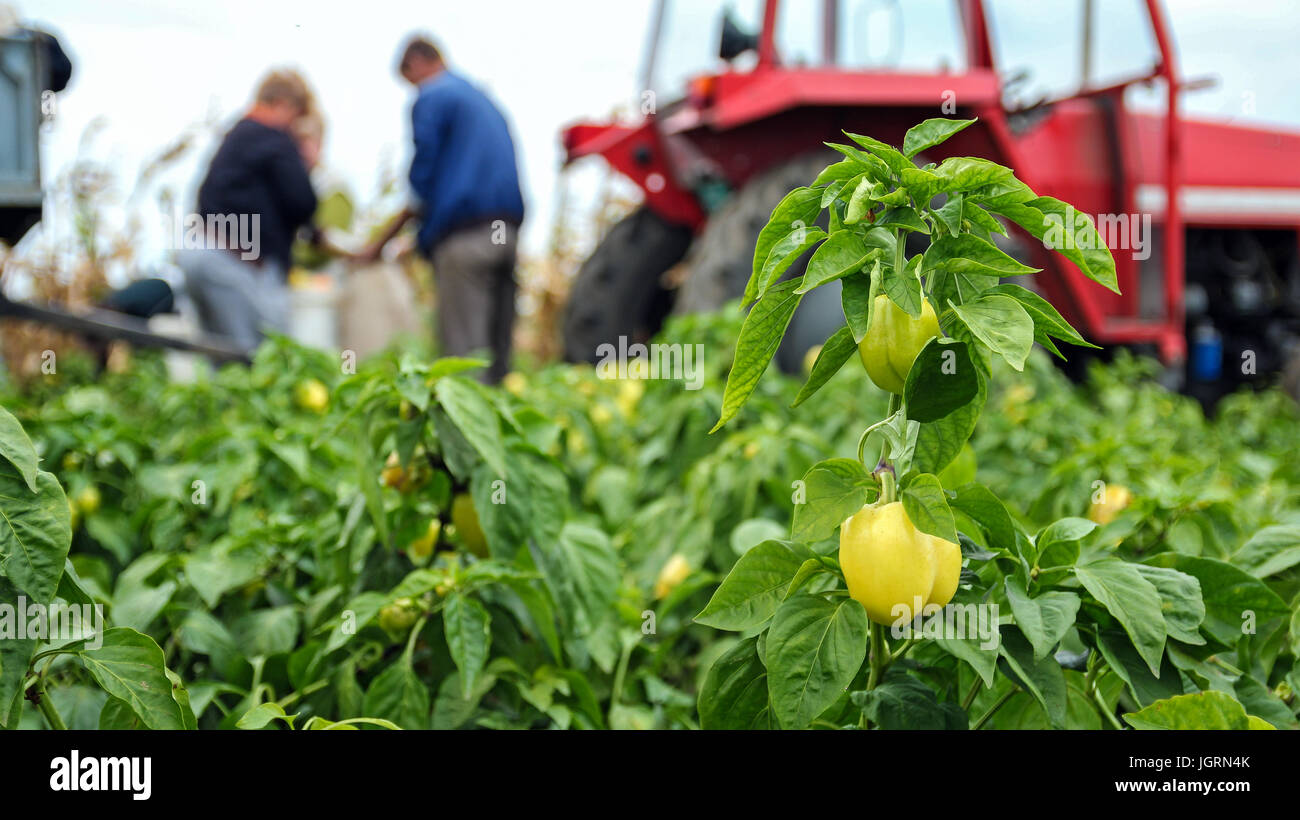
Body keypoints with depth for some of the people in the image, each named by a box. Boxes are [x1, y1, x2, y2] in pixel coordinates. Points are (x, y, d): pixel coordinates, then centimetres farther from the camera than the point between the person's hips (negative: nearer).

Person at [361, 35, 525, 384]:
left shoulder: (431, 97, -1)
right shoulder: (480, 97, 24)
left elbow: (424, 172, -6)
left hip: (465, 232, -8)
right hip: (507, 230, 8)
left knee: (462, 346, -8)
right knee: (497, 346, 7)